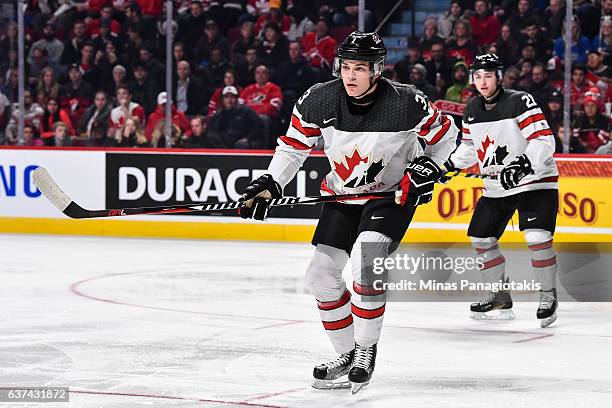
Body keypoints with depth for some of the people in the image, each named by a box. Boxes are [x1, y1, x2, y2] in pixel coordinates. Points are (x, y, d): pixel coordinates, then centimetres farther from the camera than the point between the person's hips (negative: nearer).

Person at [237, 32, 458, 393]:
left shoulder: (407, 103, -22)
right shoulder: (318, 101, -14)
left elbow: (446, 134, -4)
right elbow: (293, 146, 0)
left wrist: (427, 169, -16)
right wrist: (270, 185, -11)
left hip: (394, 194, -5)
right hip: (342, 195, 5)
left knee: (365, 257, -28)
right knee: (321, 275, 1)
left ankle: (366, 350, -11)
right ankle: (348, 357, 18)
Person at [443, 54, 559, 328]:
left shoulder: (520, 102, -17)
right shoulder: (472, 110, 6)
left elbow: (544, 141, -23)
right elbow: (470, 147, 20)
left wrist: (524, 164, -36)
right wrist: (449, 165, 6)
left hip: (535, 182, -7)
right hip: (497, 187, 7)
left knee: (537, 238, -21)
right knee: (480, 238, 6)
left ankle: (549, 295, -4)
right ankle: (500, 298, 21)